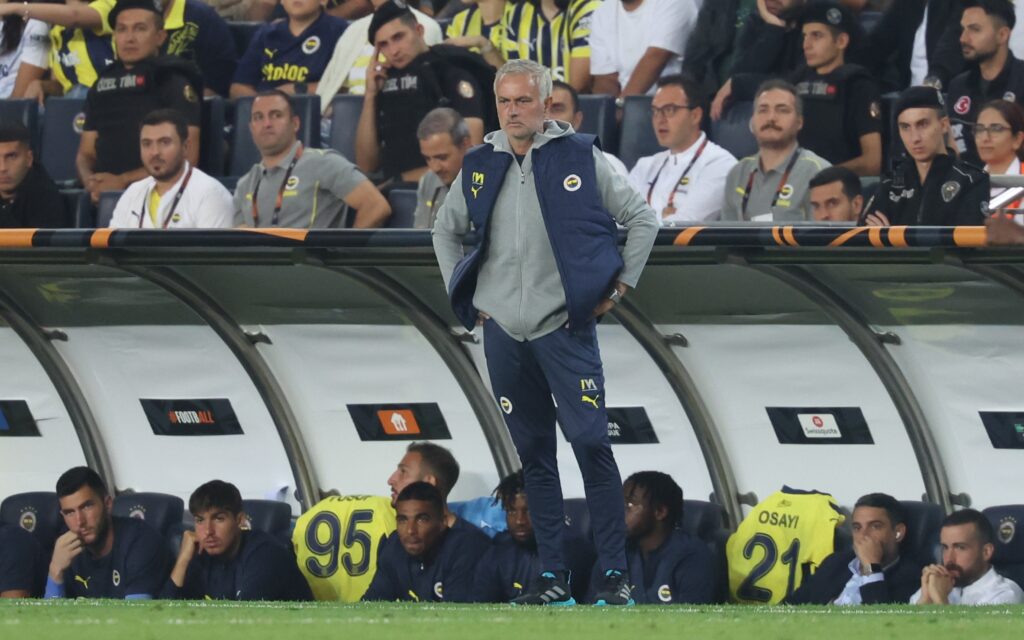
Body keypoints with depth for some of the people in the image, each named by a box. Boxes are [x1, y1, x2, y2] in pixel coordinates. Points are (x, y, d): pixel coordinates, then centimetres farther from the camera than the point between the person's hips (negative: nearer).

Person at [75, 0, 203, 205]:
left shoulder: (174, 82, 3)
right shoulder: (102, 85, 21)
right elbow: (86, 154, 22)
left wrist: (123, 181, -11)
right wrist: (90, 181, -2)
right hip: (104, 194, 5)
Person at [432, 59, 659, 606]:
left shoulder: (581, 158, -2)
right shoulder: (479, 167, 9)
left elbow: (642, 220, 5)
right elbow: (445, 232, 25)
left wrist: (619, 285, 0)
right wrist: (461, 294, 15)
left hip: (565, 327, -4)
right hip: (503, 330, 4)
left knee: (591, 445, -9)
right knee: (533, 454, 6)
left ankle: (615, 573, -6)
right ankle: (551, 573, 10)